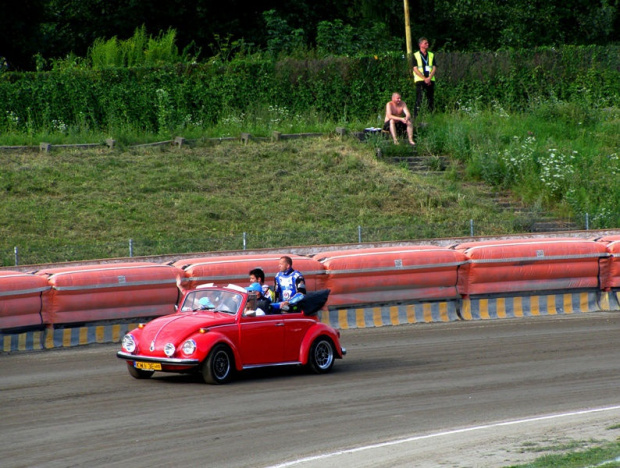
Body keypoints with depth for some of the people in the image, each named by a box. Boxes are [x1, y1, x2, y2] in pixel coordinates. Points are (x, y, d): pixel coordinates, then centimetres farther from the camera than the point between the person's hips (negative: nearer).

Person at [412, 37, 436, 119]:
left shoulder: (431, 55, 15)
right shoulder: (415, 56, 4)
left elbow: (434, 68, 8)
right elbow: (415, 69, -4)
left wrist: (429, 78, -9)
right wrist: (424, 79, -13)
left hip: (430, 81, 4)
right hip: (420, 80, -4)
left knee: (430, 100, 2)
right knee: (419, 100, -11)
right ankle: (416, 117, -12)